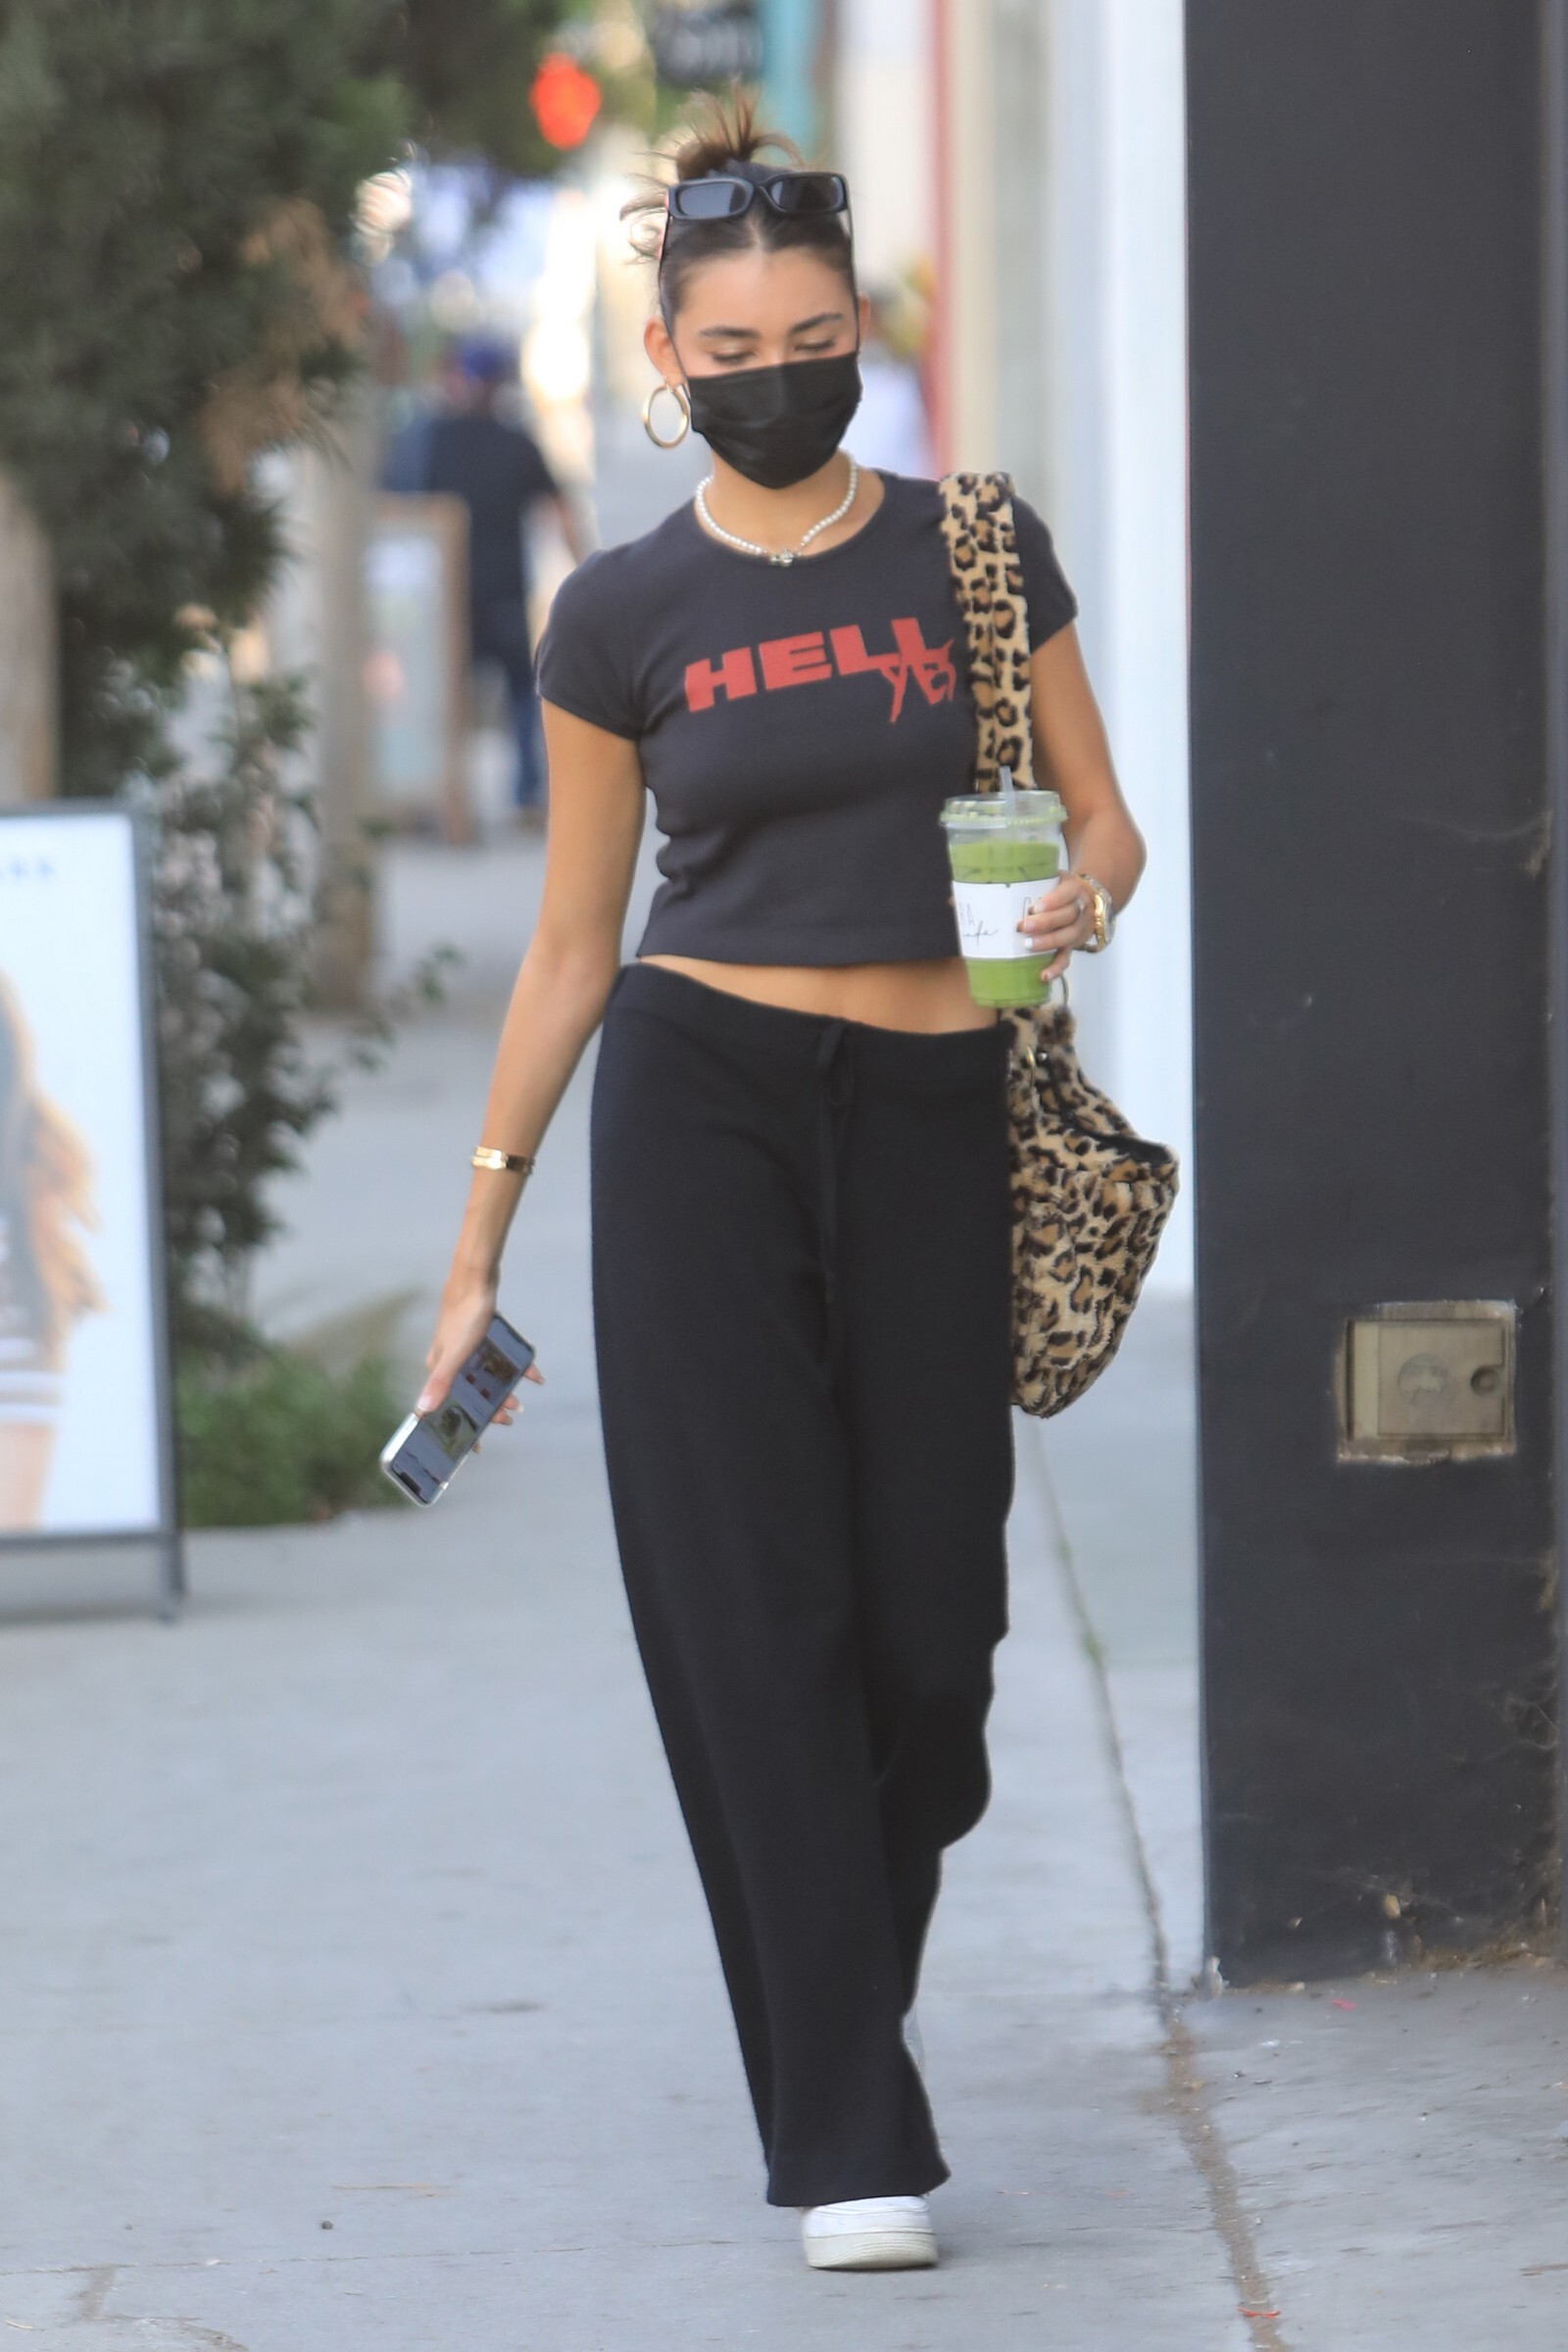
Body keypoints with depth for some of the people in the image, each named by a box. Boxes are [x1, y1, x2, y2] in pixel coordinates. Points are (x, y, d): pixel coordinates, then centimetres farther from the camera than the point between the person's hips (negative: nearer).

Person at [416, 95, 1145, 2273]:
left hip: (932, 1110, 1)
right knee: (760, 1600, -8)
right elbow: (572, 942, 9)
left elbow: (1101, 812, 9)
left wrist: (1079, 894, -15)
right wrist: (481, 1235, 8)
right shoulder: (625, 614, 4)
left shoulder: (974, 549, 5)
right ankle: (848, 2136, -7)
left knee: (928, 1604, 1)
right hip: (703, 1098, -1)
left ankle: (837, 1981, 31)